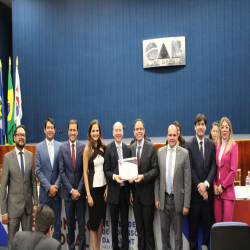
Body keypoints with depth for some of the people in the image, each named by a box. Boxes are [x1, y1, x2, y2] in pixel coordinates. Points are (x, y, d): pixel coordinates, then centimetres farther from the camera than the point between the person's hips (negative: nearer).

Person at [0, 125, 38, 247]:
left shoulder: (30, 155, 3)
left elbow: (33, 181, 8)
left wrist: (35, 202, 6)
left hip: (28, 205, 3)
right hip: (13, 206, -3)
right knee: (12, 240, 6)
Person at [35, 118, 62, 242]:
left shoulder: (60, 146, 1)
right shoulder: (39, 147, 0)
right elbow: (38, 170, -4)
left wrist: (56, 186, -9)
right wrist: (49, 187, -10)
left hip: (57, 190, 1)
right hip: (45, 191, -1)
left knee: (57, 221, 10)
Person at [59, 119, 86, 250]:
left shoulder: (83, 147, -4)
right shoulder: (62, 148, 0)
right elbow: (62, 171, -2)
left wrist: (78, 190, -8)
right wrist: (71, 190, -8)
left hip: (80, 191, -1)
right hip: (67, 191, 1)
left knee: (81, 221, 7)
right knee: (70, 222, 11)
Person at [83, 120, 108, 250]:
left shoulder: (103, 147, 5)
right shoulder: (87, 149, -6)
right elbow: (85, 172, -7)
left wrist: (107, 188, 0)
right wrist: (88, 194, -9)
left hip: (103, 187, 4)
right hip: (93, 188, -4)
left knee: (101, 219, 11)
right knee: (94, 220, 4)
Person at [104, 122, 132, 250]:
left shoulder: (128, 149, 6)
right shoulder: (108, 148, -5)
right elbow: (106, 170, -6)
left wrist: (131, 176, -9)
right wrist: (114, 176, -23)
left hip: (125, 189, 3)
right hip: (113, 190, -3)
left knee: (125, 220, 12)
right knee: (114, 221, 10)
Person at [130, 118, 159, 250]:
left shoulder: (151, 147, -6)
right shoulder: (131, 148, 6)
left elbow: (155, 170, -8)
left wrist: (143, 176, -23)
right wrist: (130, 191, 5)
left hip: (147, 194, -4)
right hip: (135, 194, 4)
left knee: (148, 226, 5)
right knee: (139, 227, 15)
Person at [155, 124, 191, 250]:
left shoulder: (184, 153, -7)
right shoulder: (160, 152, 2)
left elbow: (187, 180, -7)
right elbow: (157, 177, 5)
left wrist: (186, 204, -8)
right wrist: (157, 198, 3)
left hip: (177, 198, -2)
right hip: (163, 198, 2)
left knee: (178, 230, 10)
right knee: (164, 229, 13)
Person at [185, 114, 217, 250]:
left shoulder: (211, 144, 7)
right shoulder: (189, 144, -3)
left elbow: (213, 166, 2)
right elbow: (189, 168, -7)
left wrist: (206, 184, -10)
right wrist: (199, 186, -11)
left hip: (208, 190, 2)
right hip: (195, 191, -2)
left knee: (208, 222, 9)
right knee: (194, 222, 6)